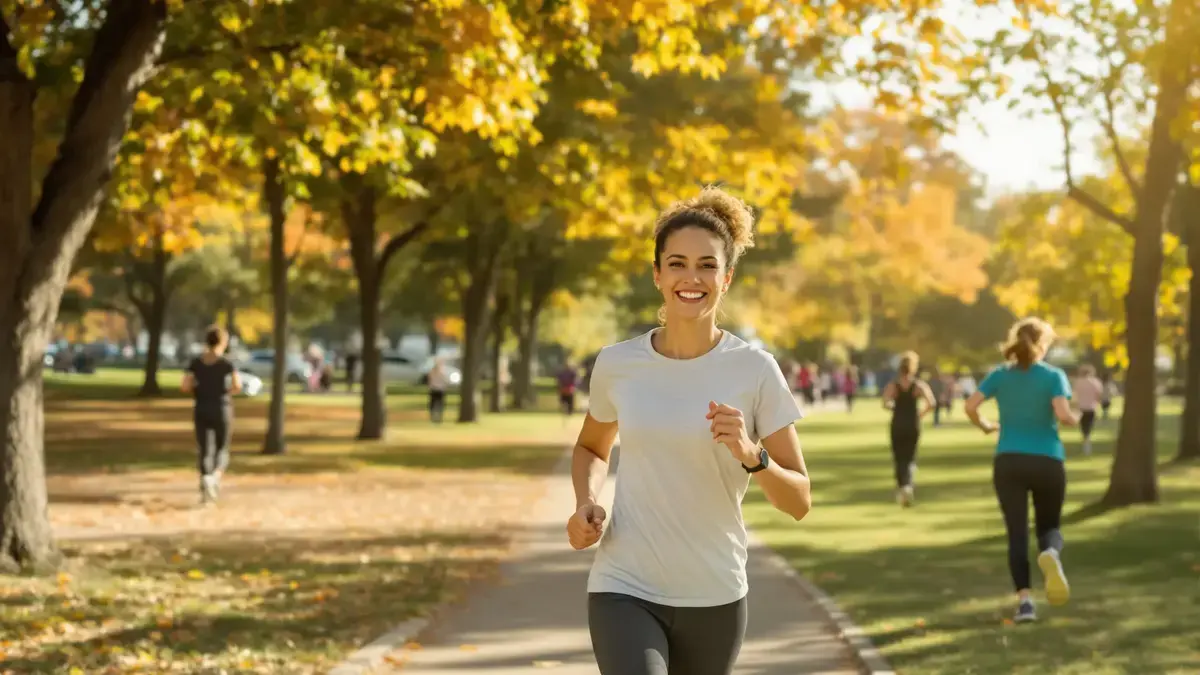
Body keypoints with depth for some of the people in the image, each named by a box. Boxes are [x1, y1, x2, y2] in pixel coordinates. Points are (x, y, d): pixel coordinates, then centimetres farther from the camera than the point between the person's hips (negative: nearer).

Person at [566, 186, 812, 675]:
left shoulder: (755, 371, -6)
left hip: (714, 599, 1)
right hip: (624, 592, 0)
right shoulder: (617, 364, -1)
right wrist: (586, 504, -1)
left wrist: (751, 455, -24)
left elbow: (799, 502, -5)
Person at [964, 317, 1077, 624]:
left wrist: (985, 426, 13)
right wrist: (1075, 420, 6)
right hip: (1047, 462, -1)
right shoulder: (1054, 376, -2)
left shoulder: (1000, 375, 5)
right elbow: (1063, 415, -16)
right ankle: (1050, 553, -22)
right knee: (1049, 527, 14)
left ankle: (1024, 600, -10)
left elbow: (970, 406, -6)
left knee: (1017, 533, 3)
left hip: (1008, 462, 1)